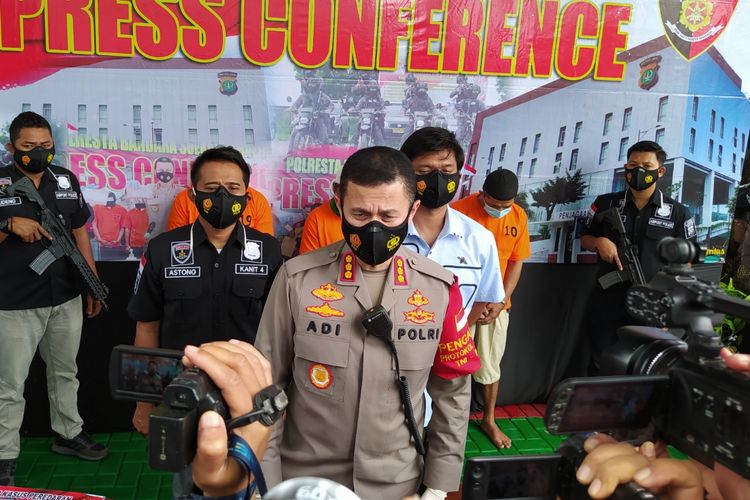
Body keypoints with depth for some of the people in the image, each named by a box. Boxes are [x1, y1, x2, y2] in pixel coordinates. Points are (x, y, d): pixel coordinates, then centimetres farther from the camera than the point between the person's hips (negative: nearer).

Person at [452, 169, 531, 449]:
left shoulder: (519, 217, -3)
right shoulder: (460, 211, -15)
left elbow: (516, 263, 4)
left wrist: (501, 301, -6)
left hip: (496, 303, 3)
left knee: (491, 365, 14)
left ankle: (489, 420, 32)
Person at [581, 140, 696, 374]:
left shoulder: (678, 213, 0)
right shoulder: (605, 203, 3)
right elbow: (585, 239, 13)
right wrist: (600, 242, -11)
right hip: (607, 301, 1)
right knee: (599, 365, 11)